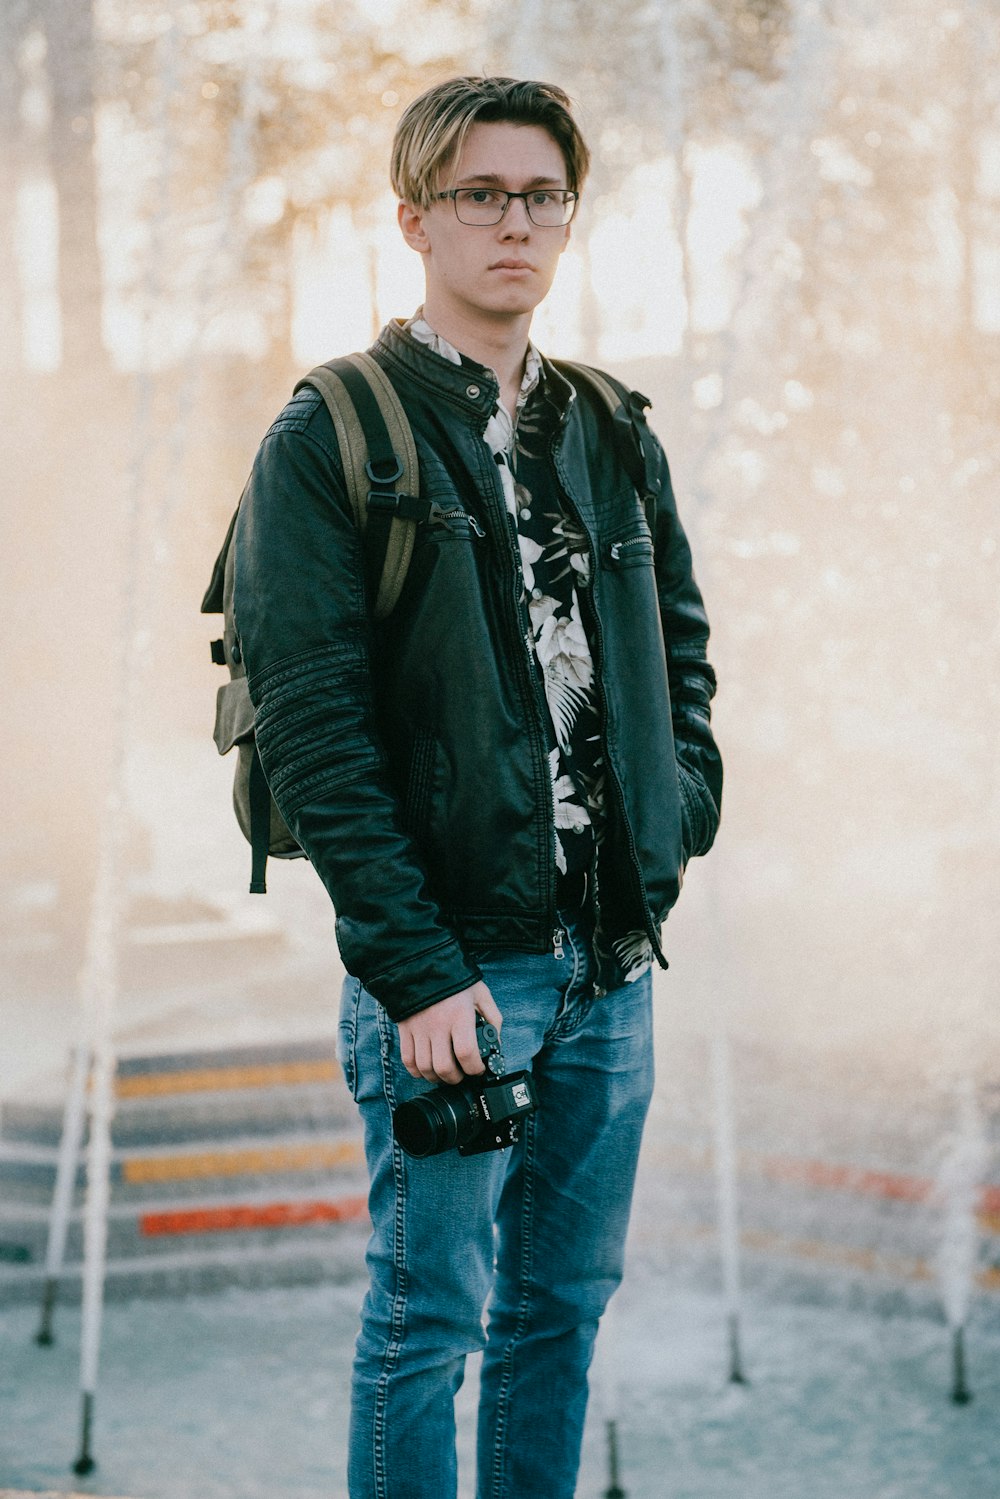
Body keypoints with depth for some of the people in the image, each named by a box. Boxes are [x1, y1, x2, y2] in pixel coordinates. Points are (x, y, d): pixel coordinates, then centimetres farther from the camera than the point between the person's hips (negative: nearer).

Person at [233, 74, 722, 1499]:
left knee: (564, 1301, 14)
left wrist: (680, 812, 5)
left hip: (611, 954, 6)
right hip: (447, 963, -5)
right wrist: (417, 973, -18)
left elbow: (681, 646, 23)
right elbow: (313, 726, -13)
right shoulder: (329, 442, -7)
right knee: (430, 1317, 1)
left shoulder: (611, 436, 12)